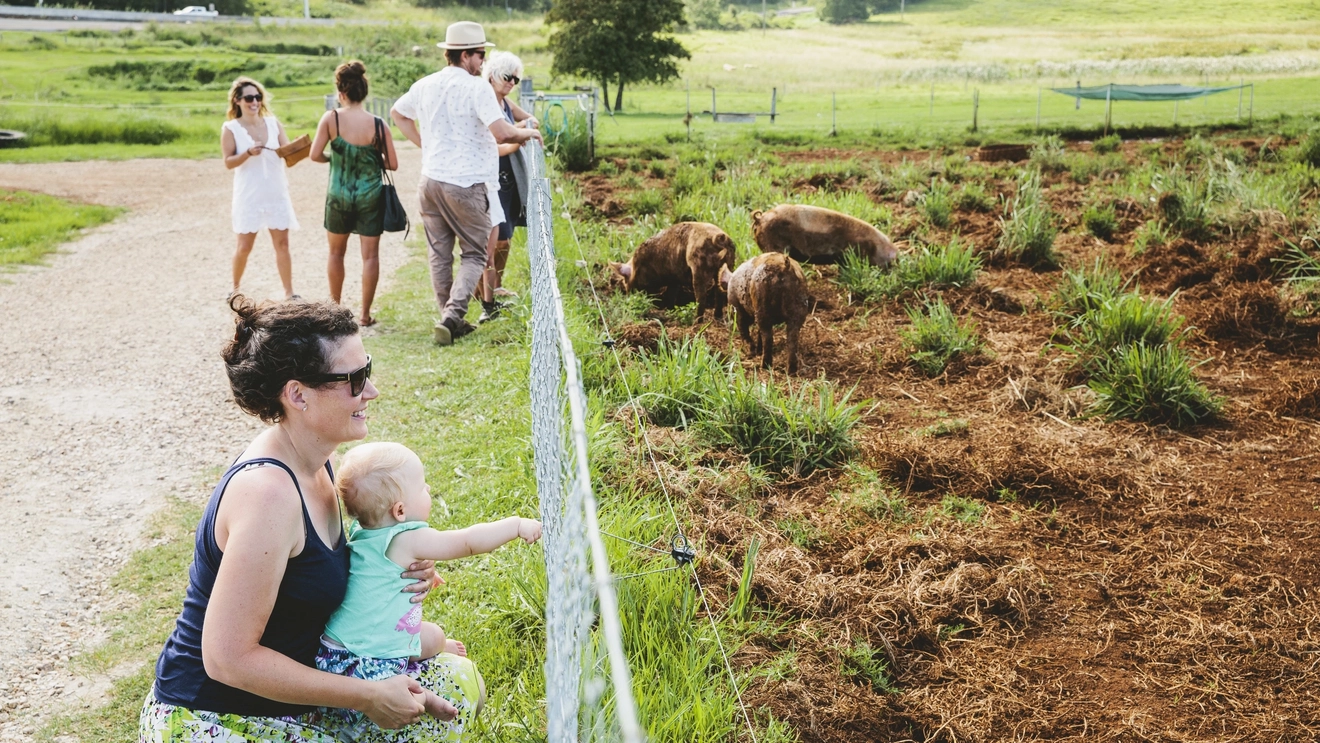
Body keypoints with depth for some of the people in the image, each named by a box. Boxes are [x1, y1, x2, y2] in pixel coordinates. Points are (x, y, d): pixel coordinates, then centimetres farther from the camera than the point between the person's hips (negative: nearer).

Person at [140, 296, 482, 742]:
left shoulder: (311, 462, 0)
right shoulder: (267, 492, -27)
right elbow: (228, 659, -26)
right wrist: (369, 696, -21)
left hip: (280, 699, 9)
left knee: (455, 685, 5)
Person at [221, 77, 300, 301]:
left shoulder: (274, 123, 4)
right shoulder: (231, 129, -5)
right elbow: (228, 162, -9)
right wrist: (248, 153, -26)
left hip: (277, 194, 3)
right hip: (249, 196, -2)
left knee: (282, 243, 2)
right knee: (245, 246, 6)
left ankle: (289, 292, 8)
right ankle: (235, 288, 27)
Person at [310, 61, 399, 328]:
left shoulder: (331, 119, -10)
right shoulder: (378, 125, -10)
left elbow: (315, 155, -10)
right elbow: (393, 164, -7)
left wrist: (333, 160, 10)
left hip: (338, 196, 1)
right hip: (370, 197, -1)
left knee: (336, 252, 19)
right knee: (370, 255, 6)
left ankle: (335, 307, 29)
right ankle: (365, 314, 7)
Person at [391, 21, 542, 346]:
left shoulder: (425, 85, 10)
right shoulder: (477, 87, -12)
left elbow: (397, 114, 26)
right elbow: (501, 133, -21)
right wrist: (527, 133, -3)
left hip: (430, 179, 6)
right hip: (465, 184, -6)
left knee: (440, 253, 12)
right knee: (474, 254, 5)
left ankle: (449, 320, 19)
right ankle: (453, 315, -10)